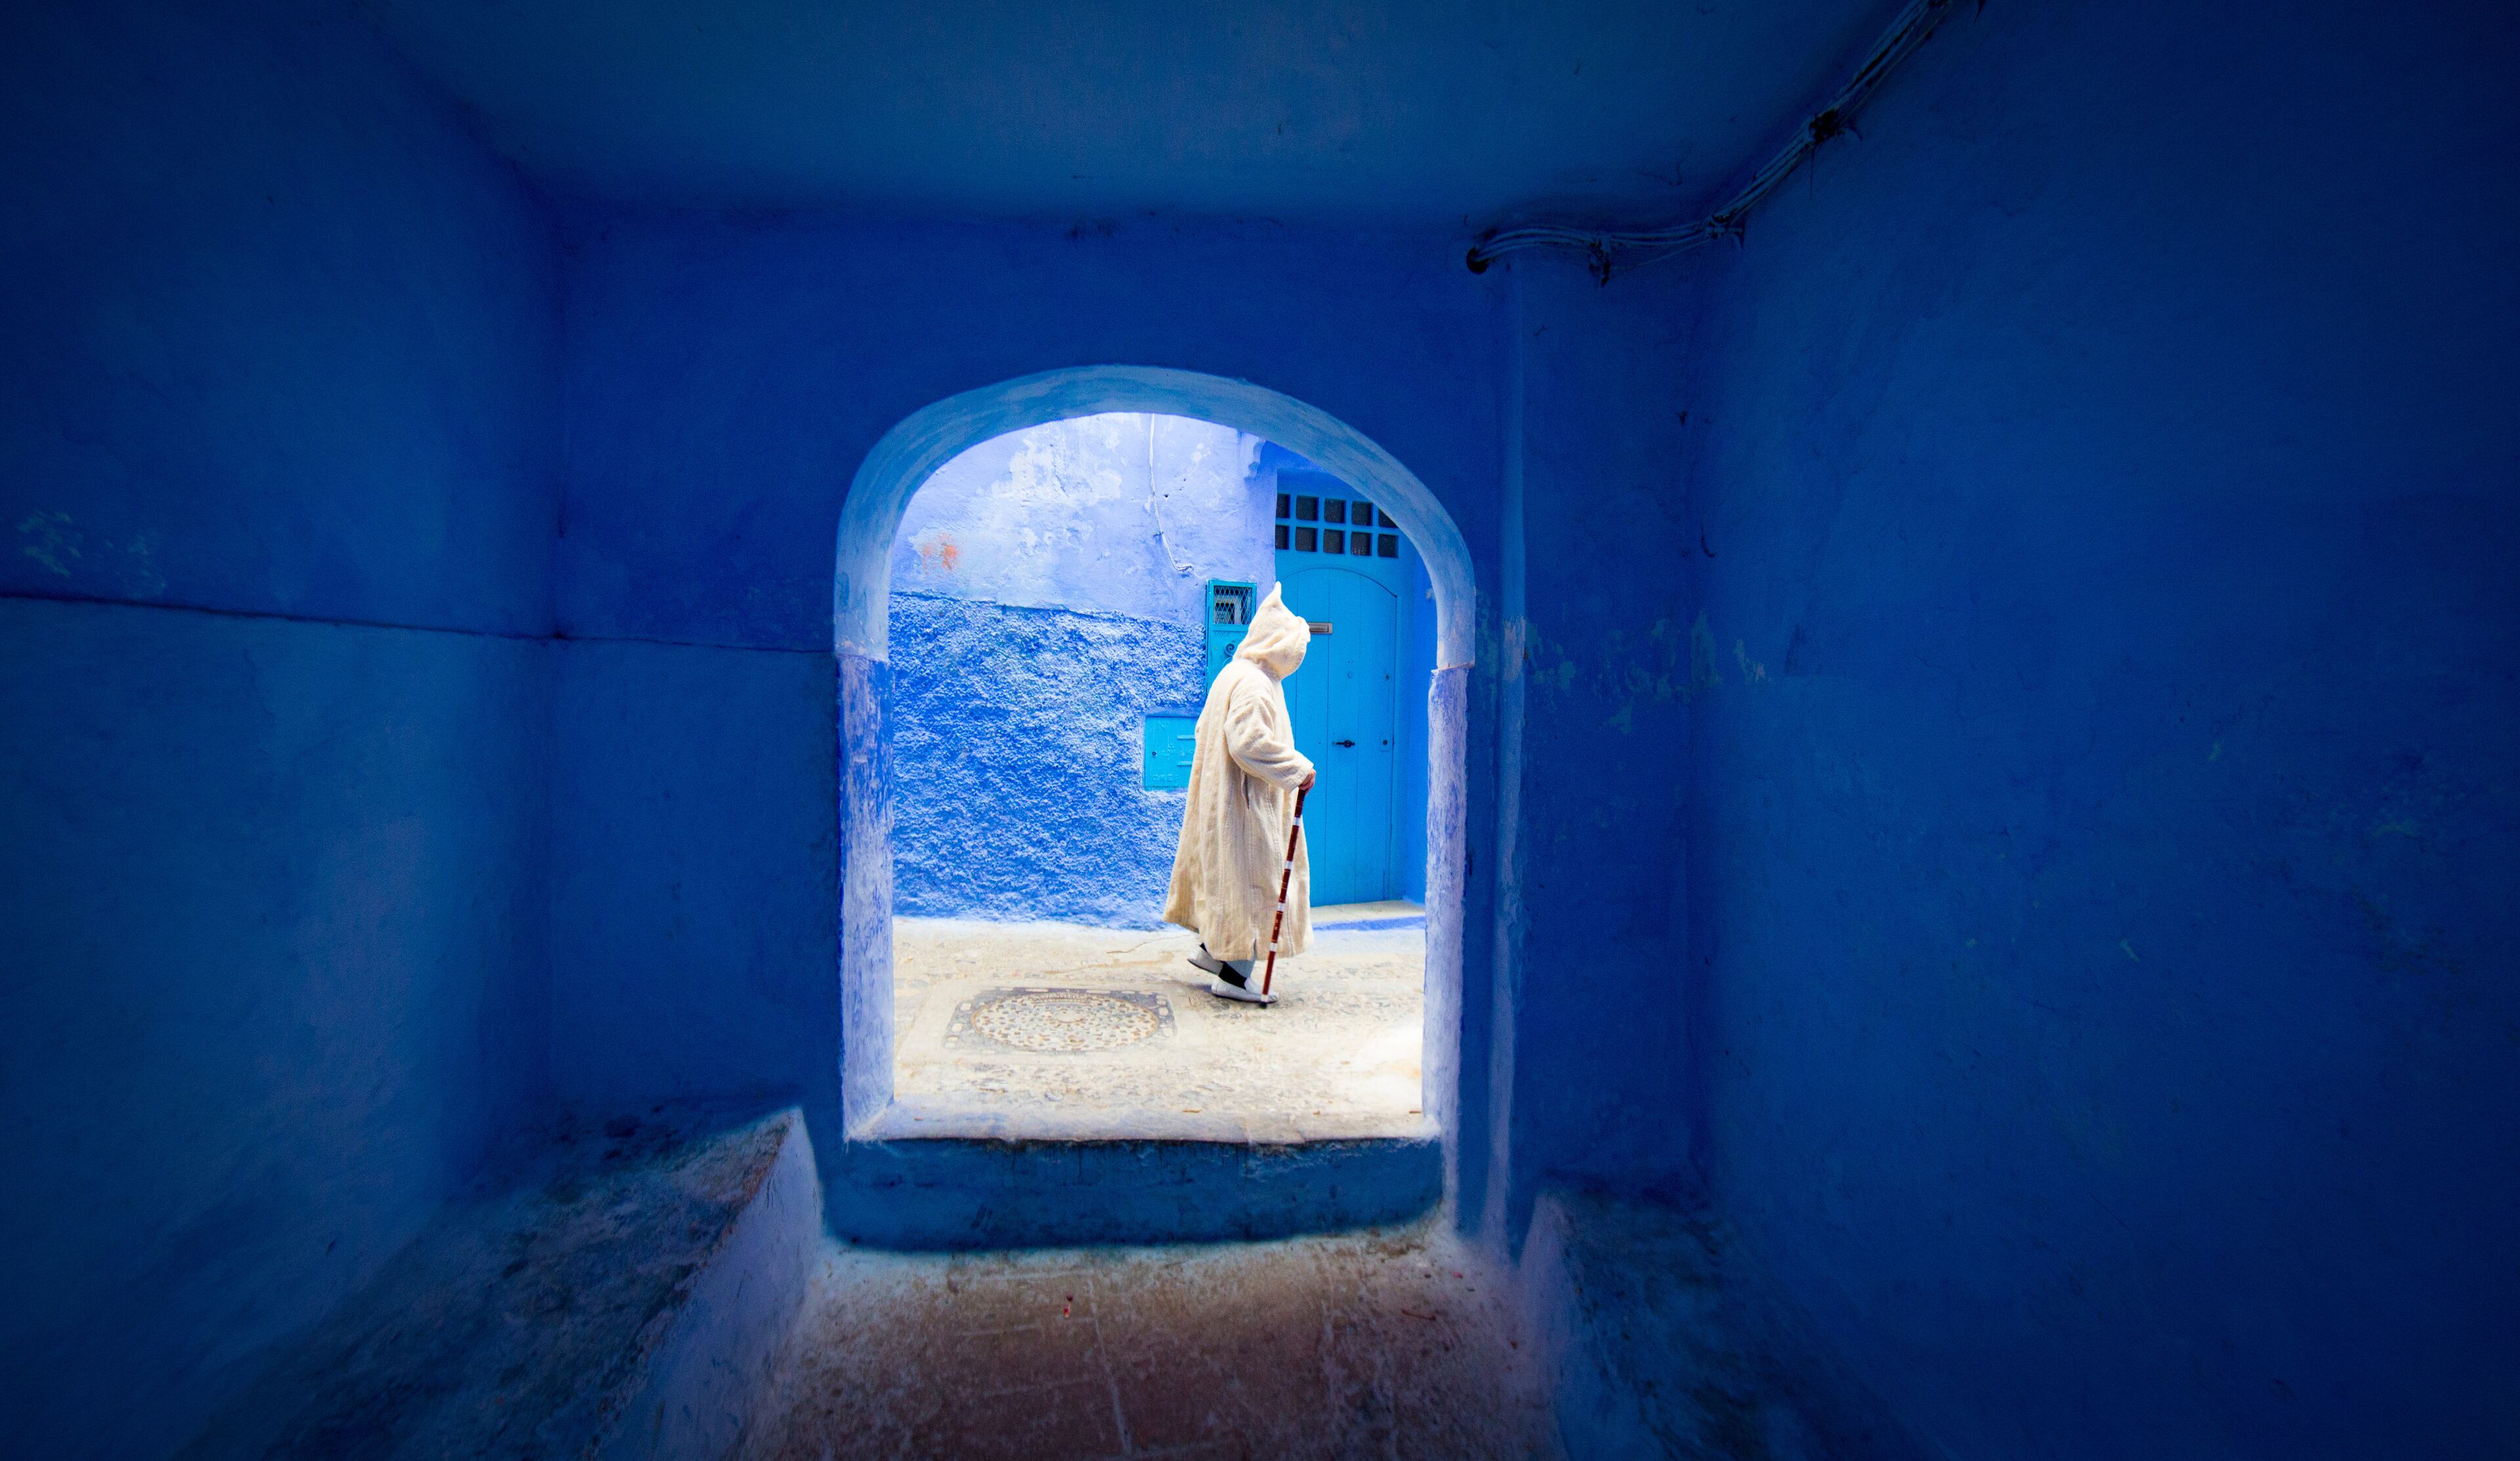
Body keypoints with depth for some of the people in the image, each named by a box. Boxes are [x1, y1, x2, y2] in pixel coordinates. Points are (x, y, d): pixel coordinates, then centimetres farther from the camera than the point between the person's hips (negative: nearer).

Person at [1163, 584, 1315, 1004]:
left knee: (1231, 875, 20)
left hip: (1232, 798, 11)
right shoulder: (1252, 684, -20)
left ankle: (1212, 948, 31)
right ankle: (1232, 975, 6)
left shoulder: (1235, 674, 13)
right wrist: (1298, 768, -22)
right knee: (1250, 878, -2)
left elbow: (1206, 730, 19)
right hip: (1245, 801, -11)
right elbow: (1248, 742, -31)